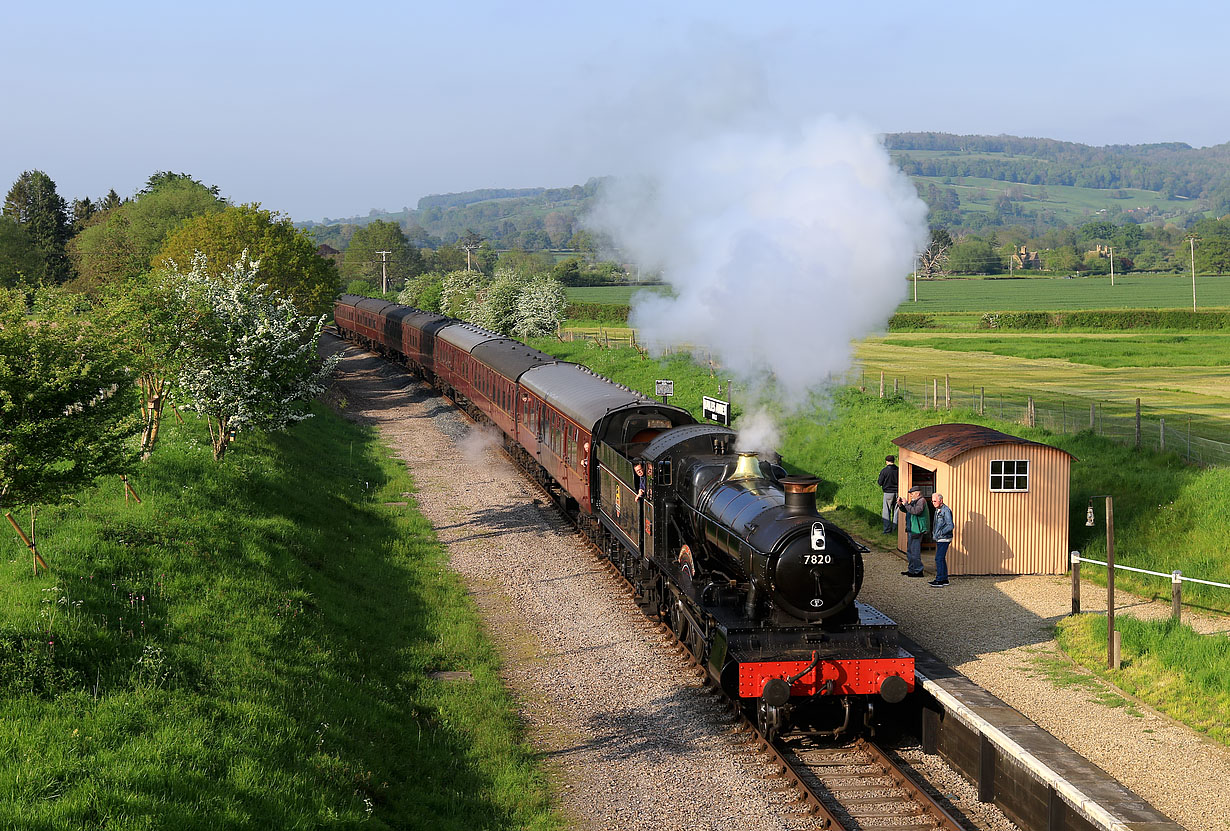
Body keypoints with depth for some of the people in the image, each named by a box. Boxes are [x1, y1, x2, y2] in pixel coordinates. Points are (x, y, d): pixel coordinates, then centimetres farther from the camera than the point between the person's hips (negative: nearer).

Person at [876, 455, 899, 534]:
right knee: (896, 511, 10)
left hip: (888, 493, -3)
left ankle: (887, 529, -2)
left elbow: (880, 483, -4)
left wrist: (877, 481, 17)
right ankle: (895, 529, 10)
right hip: (897, 492, 3)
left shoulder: (884, 471, -9)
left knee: (886, 512, 2)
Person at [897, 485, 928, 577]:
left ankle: (918, 571, -5)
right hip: (911, 530, 11)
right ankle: (911, 569, 25)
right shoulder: (913, 501, 17)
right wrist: (900, 504, 8)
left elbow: (916, 511, -28)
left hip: (917, 530, -11)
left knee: (915, 551, -9)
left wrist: (906, 504, -22)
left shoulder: (921, 501, -12)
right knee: (910, 551, 17)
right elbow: (906, 510, 25)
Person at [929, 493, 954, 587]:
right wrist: (934, 533, 15)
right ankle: (945, 579, 17)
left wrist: (940, 533, -21)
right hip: (939, 539, 10)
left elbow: (951, 526, -22)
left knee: (939, 559, -12)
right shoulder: (937, 510, 14)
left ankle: (939, 580, -12)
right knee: (941, 559, 12)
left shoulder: (946, 510, -16)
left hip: (944, 539, -10)